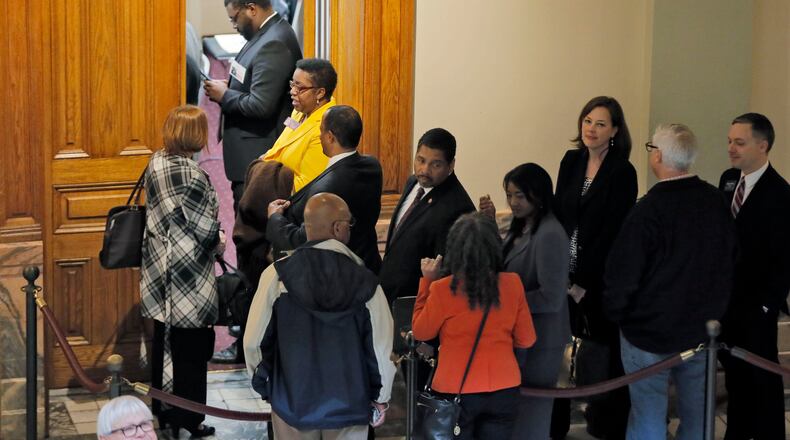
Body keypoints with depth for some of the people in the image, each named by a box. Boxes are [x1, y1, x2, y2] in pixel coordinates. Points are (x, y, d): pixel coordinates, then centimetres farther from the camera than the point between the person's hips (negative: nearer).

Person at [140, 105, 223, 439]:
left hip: (159, 267, 8)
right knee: (190, 347, 4)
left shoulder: (156, 162, 1)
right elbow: (205, 228, -18)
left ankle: (163, 410, 28)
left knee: (164, 341, 17)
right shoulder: (191, 176, -22)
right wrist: (218, 243, 4)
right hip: (188, 274, -8)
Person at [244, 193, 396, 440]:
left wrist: (263, 383, 12)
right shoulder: (365, 281, -11)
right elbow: (382, 347, -8)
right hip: (349, 405, 0)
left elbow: (255, 340, -7)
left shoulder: (277, 276, -12)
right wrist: (380, 398, 8)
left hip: (292, 401, 0)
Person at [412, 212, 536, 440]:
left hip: (456, 391, -2)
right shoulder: (512, 284, -8)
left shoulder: (442, 289, -16)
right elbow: (526, 339, 2)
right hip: (504, 390, 2)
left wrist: (427, 281, 3)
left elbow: (420, 332, 1)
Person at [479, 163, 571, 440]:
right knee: (516, 410, 20)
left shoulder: (550, 235, -22)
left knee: (531, 413, 7)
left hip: (539, 342, -9)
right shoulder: (521, 228, 6)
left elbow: (551, 297, -25)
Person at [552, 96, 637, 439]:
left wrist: (583, 282, -12)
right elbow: (558, 215, 6)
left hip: (601, 280, -4)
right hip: (566, 275, 4)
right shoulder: (571, 161, 7)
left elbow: (612, 232, -12)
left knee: (602, 352, 5)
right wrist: (563, 275, -2)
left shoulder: (622, 172, -10)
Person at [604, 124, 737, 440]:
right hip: (703, 330, 5)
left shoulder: (648, 210, -21)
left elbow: (622, 274, -17)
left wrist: (615, 313, 1)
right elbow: (731, 260, 10)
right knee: (697, 413, 16)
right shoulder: (716, 202, -3)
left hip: (650, 332, -5)